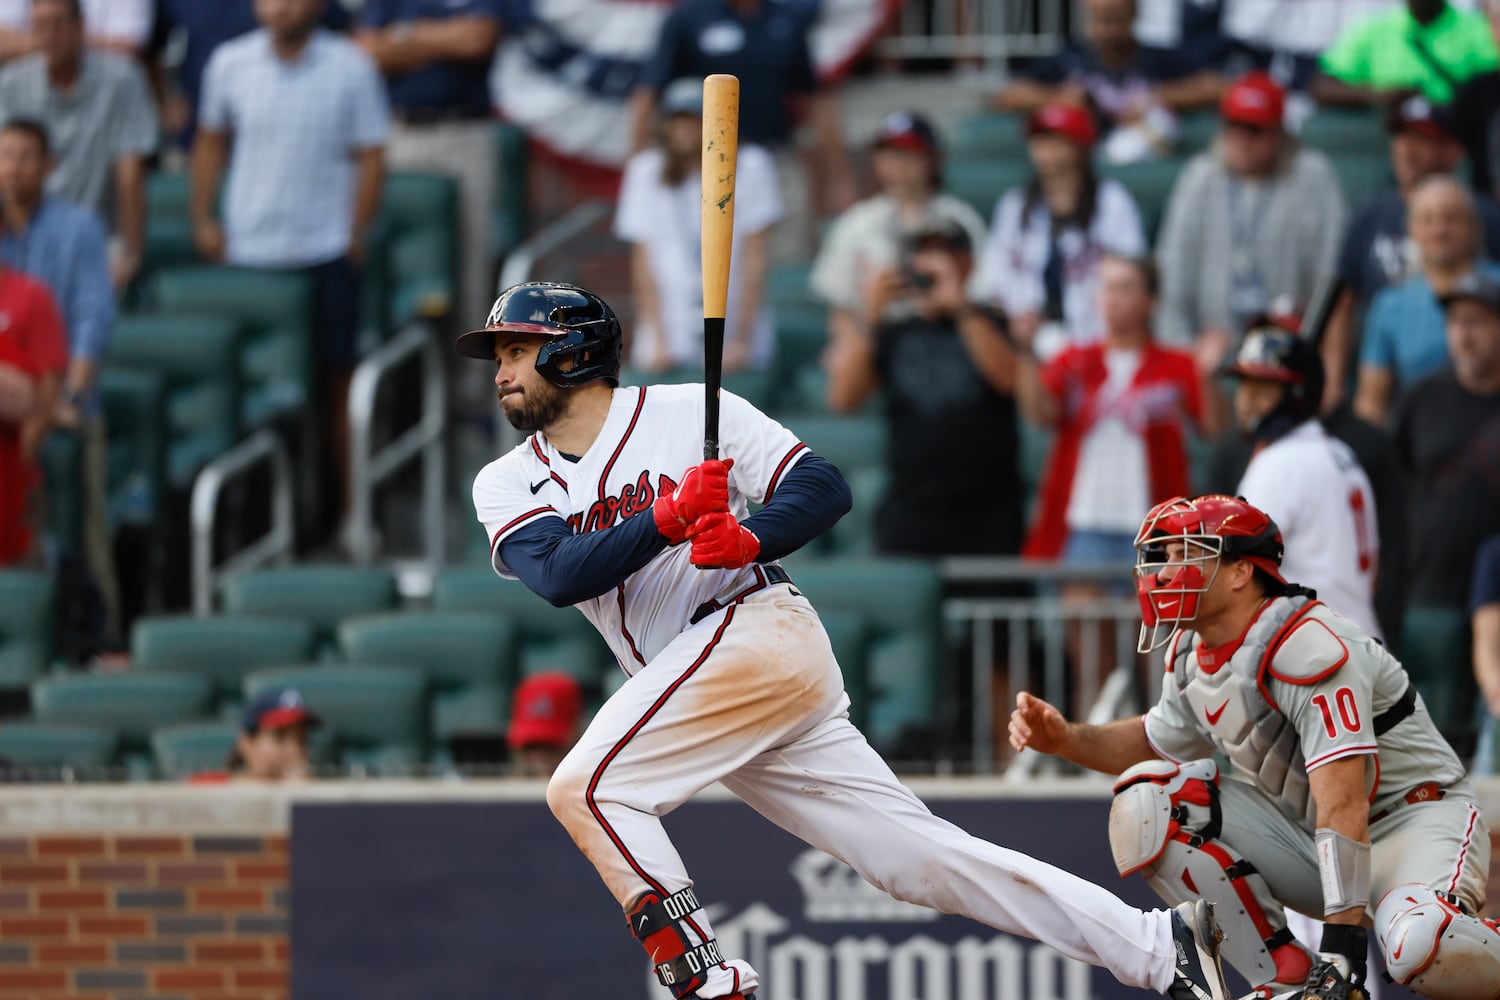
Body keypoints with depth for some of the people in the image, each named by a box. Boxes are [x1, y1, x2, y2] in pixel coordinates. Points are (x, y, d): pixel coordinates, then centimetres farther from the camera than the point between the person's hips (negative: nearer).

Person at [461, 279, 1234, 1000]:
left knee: (585, 789, -20)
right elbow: (558, 573, -7)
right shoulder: (507, 486, 13)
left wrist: (750, 540, -23)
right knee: (918, 854, 1)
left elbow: (823, 487, -4)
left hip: (758, 634, -6)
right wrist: (666, 520, -21)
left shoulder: (689, 413, 1)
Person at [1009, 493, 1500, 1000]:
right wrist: (1065, 738, 2)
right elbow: (1159, 742, 22)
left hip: (1415, 816, -8)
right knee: (1145, 804, -11)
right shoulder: (1193, 654, 1)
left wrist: (1342, 941, -37)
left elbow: (1344, 806, -32)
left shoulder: (1308, 648, -26)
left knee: (1428, 950, -41)